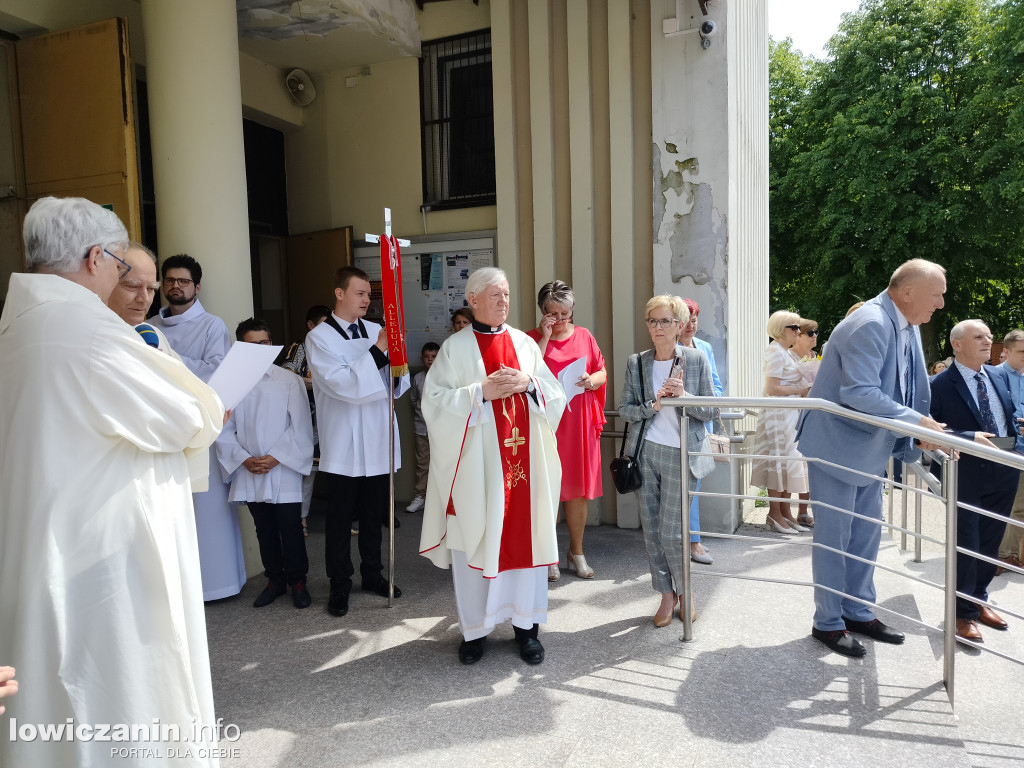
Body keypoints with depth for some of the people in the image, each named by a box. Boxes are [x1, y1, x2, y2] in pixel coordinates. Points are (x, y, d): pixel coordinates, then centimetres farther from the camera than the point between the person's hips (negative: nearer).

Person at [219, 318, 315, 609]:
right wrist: (244, 458, -11)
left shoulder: (289, 381, -5)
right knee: (264, 529, 14)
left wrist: (275, 457, -13)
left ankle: (297, 581, 18)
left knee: (290, 528, 2)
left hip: (284, 470, -3)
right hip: (250, 473, 3)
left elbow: (300, 427, -7)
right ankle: (275, 579, 28)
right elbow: (224, 430, 2)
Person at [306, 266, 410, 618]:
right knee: (340, 520, 8)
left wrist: (397, 378, -15)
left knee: (373, 516, 17)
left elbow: (398, 383, 8)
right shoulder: (319, 337, -7)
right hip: (344, 446, -4)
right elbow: (344, 385, -20)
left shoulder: (378, 332, 4)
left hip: (379, 442, 4)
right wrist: (378, 351, -25)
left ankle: (372, 575, 33)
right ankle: (339, 587, 22)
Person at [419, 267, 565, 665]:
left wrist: (528, 383, -9)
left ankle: (525, 624, 20)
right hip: (477, 461, -3)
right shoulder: (455, 346, 1)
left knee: (525, 535, 5)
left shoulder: (524, 343, 11)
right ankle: (474, 628, 18)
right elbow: (435, 400, -7)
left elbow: (554, 393, 10)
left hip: (523, 457, 3)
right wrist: (482, 390, -15)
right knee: (475, 538, 2)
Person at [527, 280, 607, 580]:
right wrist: (545, 337, -14)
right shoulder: (532, 338, 0)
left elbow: (602, 373, 14)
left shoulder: (584, 336, 10)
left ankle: (576, 552, 24)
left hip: (580, 421, 3)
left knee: (579, 488, 9)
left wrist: (592, 380, -8)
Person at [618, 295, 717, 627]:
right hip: (646, 452, 3)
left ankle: (685, 590, 25)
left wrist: (683, 396, -18)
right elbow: (625, 409, 3)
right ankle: (666, 594, 26)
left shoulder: (697, 360, -2)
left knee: (671, 532, -2)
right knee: (651, 529, 8)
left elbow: (711, 411, -1)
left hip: (681, 454, -2)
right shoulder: (636, 363, 3)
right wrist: (653, 406, -13)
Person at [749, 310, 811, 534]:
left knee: (788, 464, 12)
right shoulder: (776, 352, -13)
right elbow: (772, 389, -21)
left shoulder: (788, 353, 16)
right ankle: (775, 515, 4)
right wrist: (800, 390, -14)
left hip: (790, 415, 10)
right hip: (779, 415, -10)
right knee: (779, 463, -4)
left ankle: (786, 513, 19)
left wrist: (803, 390, 8)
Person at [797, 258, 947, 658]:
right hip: (838, 445, -9)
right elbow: (860, 393, -31)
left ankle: (859, 612, 31)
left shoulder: (908, 328, 6)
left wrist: (927, 432, -1)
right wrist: (918, 423, -28)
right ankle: (828, 622, 16)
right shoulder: (870, 325, -24)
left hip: (870, 447, 9)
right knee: (834, 535, 2)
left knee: (867, 532, 16)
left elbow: (914, 389, 11)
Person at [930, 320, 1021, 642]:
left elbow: (1010, 414, 19)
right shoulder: (940, 384, -13)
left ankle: (979, 599, 35)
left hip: (1004, 471, 6)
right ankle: (963, 612, 17)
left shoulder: (999, 376, 8)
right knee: (966, 546, 3)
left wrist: (1015, 438, 1)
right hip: (967, 474, -6)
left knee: (990, 543, 17)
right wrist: (970, 438, -26)